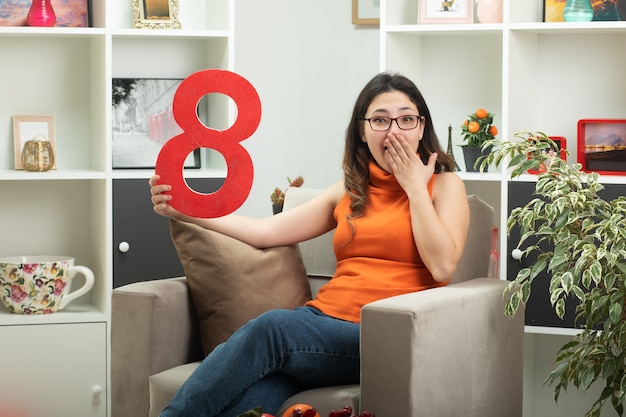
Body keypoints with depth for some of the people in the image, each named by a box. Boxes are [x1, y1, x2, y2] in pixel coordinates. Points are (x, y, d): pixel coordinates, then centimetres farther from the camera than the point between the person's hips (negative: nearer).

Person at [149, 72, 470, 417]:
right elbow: (268, 231, 16)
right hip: (325, 320, 4)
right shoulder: (350, 191, 22)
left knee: (272, 327, -32)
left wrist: (414, 188, -1)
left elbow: (442, 266, -7)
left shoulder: (443, 184, 9)